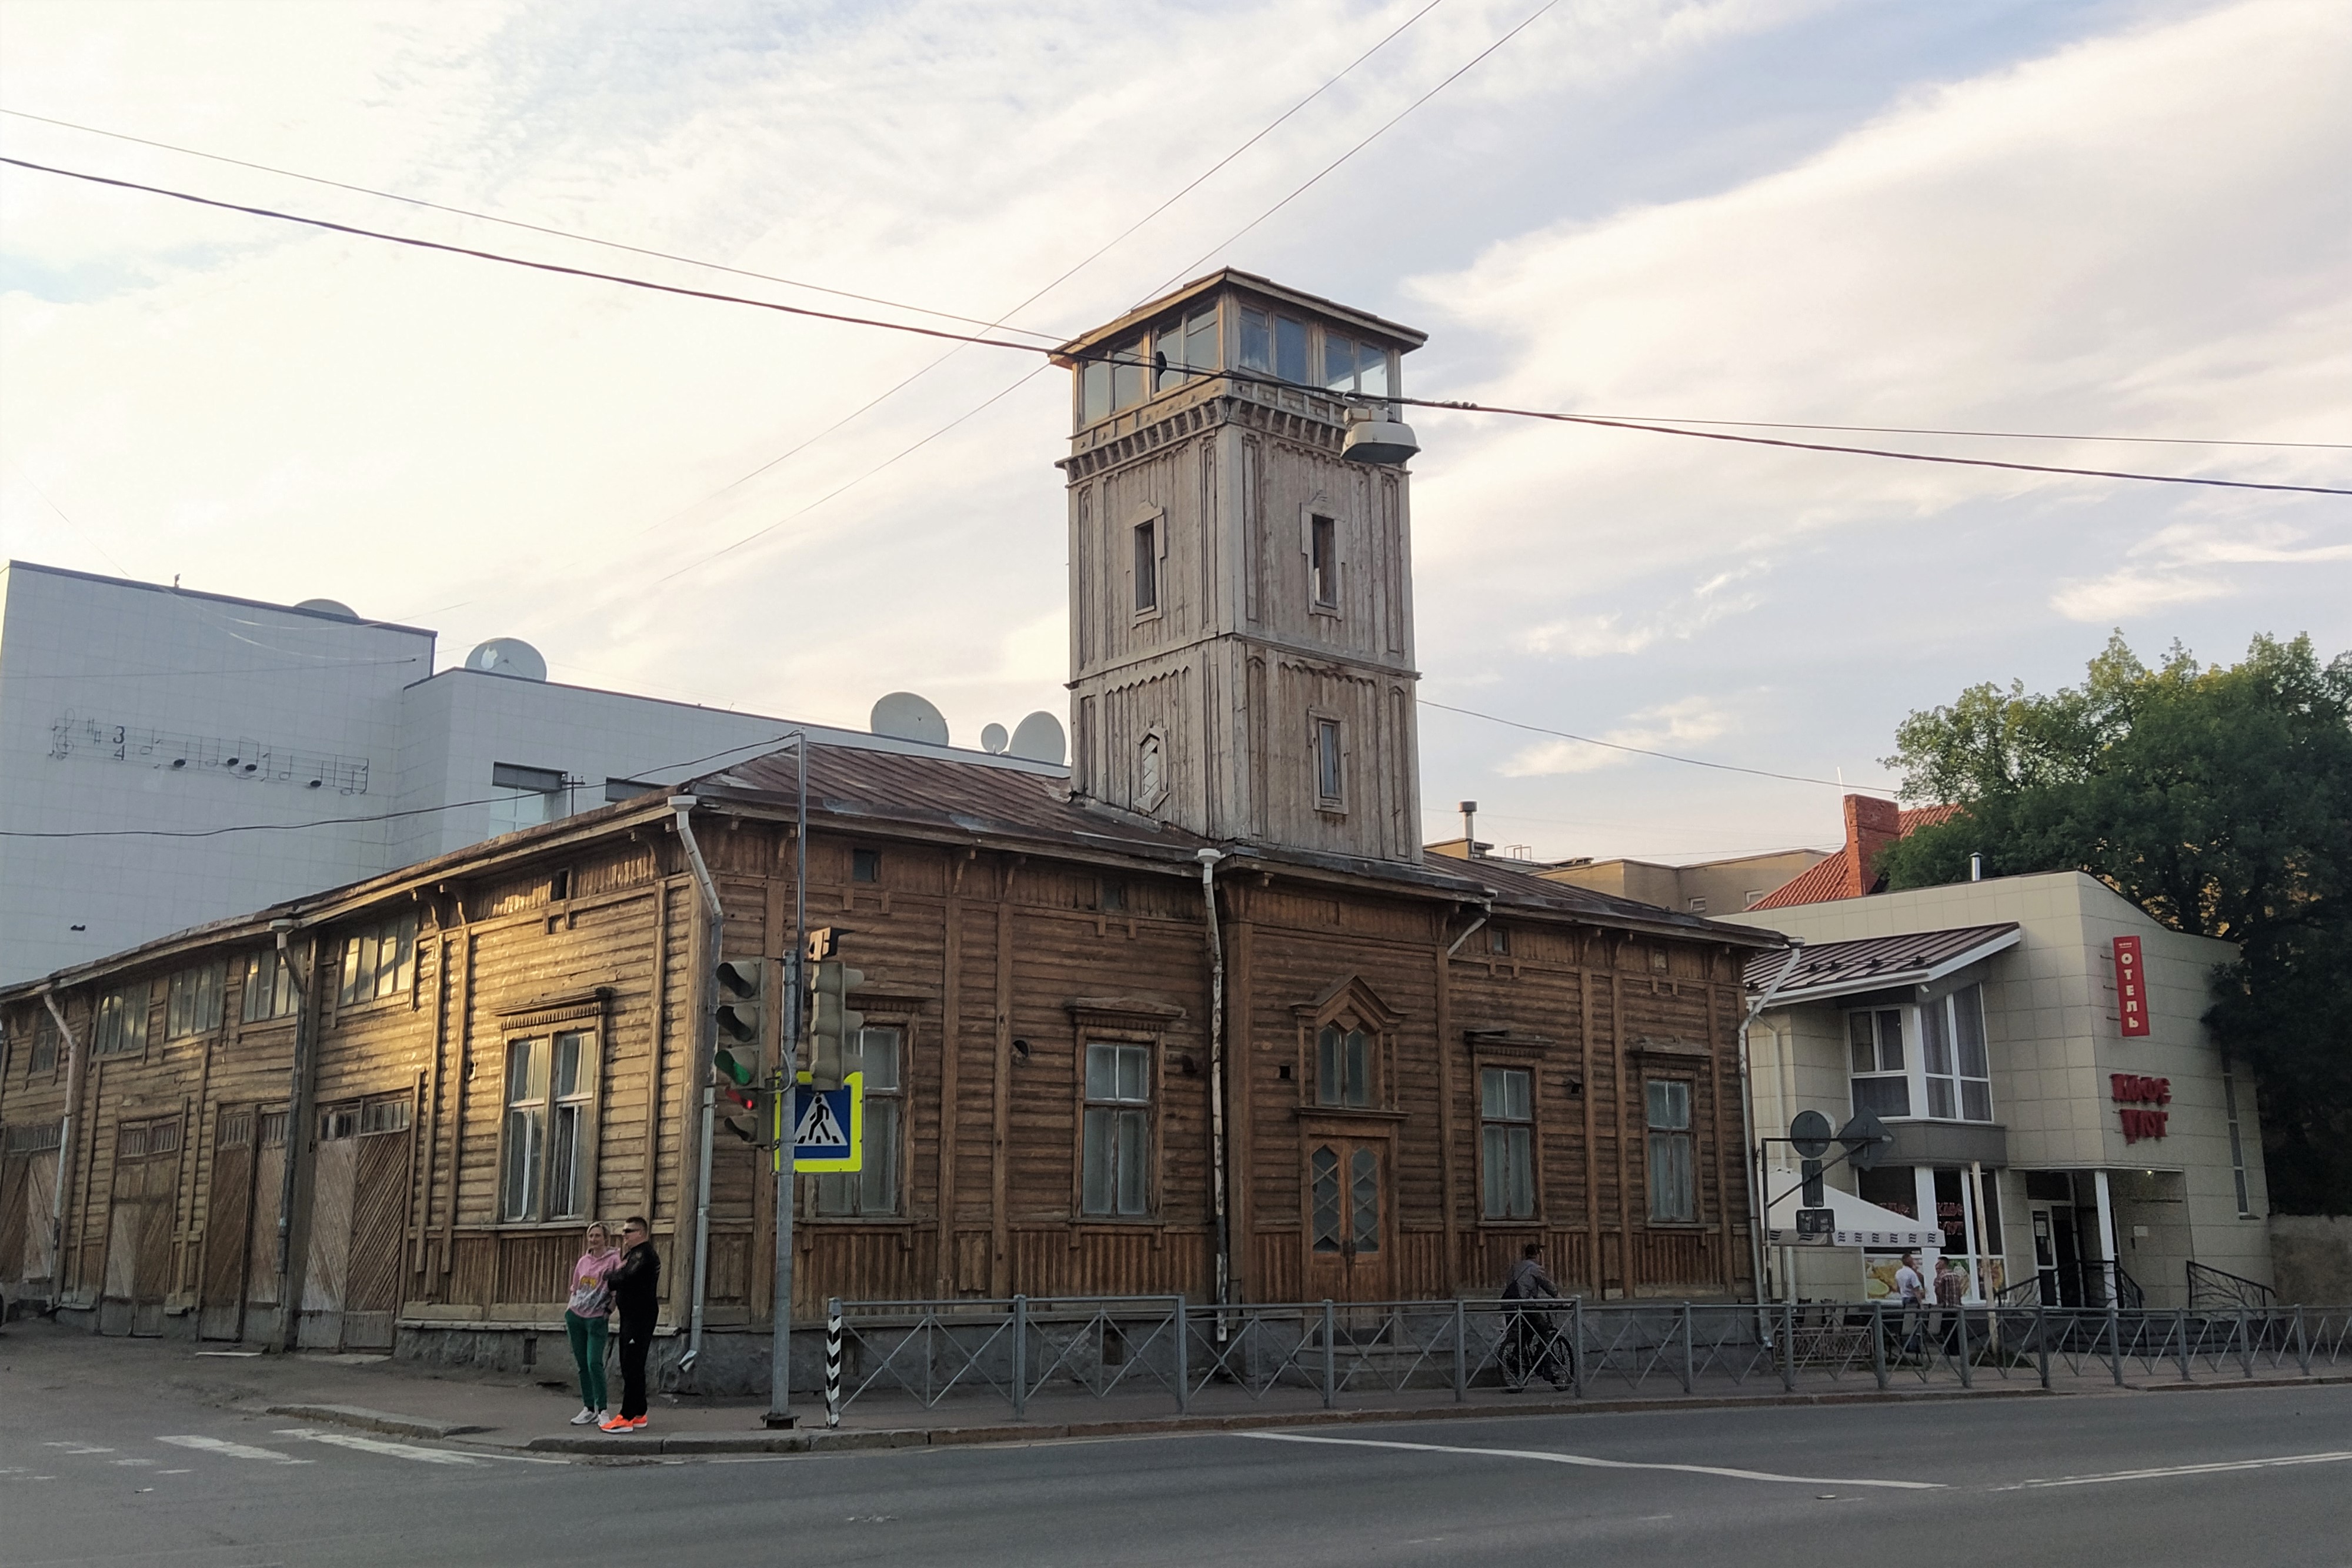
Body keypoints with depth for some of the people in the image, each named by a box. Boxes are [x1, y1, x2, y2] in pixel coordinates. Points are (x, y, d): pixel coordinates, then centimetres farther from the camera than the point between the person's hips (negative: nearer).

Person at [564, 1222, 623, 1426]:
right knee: (582, 1364, 8)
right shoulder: (584, 1261, 11)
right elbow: (575, 1289, 18)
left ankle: (602, 1410, -5)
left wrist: (610, 1308, -12)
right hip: (576, 1315, 6)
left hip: (597, 1318, -6)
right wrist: (568, 1314, 17)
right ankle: (588, 1409, 15)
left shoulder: (613, 1260, -7)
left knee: (594, 1364, -12)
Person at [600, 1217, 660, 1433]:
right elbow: (623, 1281, 22)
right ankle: (638, 1415, 19)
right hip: (631, 1316, 11)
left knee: (632, 1367, -11)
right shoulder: (633, 1254, 20)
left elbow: (624, 1277, -25)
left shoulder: (644, 1253, -14)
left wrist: (608, 1275, -6)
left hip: (640, 1316, -11)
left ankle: (627, 1418, -11)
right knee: (632, 1367, 13)